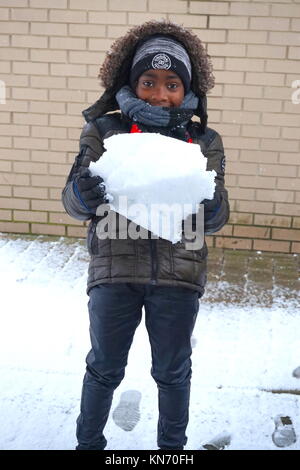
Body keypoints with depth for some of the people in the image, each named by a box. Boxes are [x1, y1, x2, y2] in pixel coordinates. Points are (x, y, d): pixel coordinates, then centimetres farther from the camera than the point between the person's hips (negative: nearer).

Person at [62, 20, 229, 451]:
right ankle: (88, 442, 38)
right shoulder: (104, 130, -1)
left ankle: (172, 447, 39)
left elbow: (216, 220, 1)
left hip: (178, 272, 1)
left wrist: (208, 202, -22)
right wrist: (87, 188, -26)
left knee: (173, 371, 16)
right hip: (115, 268, -1)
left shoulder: (205, 142, 2)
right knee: (104, 368, 13)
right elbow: (74, 204, -3)